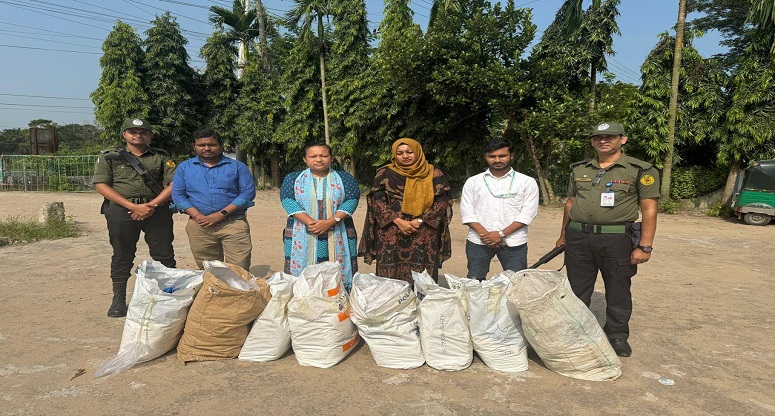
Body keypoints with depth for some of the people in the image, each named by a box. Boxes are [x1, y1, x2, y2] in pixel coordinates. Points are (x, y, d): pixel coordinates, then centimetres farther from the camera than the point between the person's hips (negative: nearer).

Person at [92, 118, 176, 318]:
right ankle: (119, 300, 19)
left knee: (164, 255, 2)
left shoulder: (161, 157, 10)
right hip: (121, 211, 0)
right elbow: (100, 185, -3)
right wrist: (133, 206, -12)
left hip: (157, 210, 1)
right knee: (122, 256, 7)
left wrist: (152, 206, -12)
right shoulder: (109, 156, 7)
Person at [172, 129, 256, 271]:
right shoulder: (184, 167, 14)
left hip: (233, 223, -2)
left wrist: (222, 214, -11)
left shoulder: (237, 166, 7)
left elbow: (248, 192, -1)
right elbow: (178, 195, 8)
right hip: (199, 226, 2)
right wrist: (197, 215, -9)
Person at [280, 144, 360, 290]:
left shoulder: (344, 178, 8)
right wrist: (310, 222, -17)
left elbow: (351, 200, -3)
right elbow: (288, 201, -4)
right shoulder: (292, 178, 9)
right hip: (302, 237, 0)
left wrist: (330, 222, -17)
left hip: (337, 237, 0)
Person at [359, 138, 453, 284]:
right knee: (391, 279, 0)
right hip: (391, 237, 0)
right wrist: (398, 221, -12)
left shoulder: (434, 175, 5)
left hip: (424, 237, 0)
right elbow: (377, 201, 0)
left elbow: (442, 202, 2)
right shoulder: (385, 174, 6)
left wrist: (419, 221, -10)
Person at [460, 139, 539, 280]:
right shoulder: (473, 182, 10)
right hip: (478, 242, 1)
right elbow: (467, 212, 3)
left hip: (513, 242, -1)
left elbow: (527, 214, -3)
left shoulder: (527, 182, 6)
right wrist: (484, 234, -12)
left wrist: (502, 234, -12)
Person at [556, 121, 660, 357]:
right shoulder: (579, 170, 11)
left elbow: (649, 210, -6)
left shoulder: (640, 170, -3)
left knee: (618, 292, 9)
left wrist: (645, 247, -12)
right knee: (577, 290, 11)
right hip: (578, 238, 4)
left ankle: (618, 336, 26)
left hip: (617, 240, -3)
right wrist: (563, 235, 18)